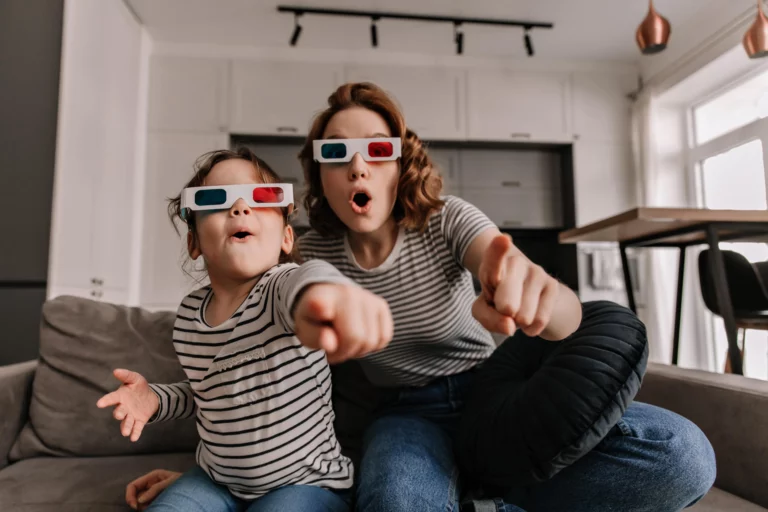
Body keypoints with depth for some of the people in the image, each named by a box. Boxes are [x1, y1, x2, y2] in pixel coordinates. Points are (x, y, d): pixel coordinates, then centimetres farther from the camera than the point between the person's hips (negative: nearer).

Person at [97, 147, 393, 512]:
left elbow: (307, 278, -50)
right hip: (216, 481, 6)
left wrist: (321, 291, -74)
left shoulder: (281, 287, -23)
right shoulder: (190, 313, -3)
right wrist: (156, 399, -7)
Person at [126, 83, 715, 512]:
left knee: (683, 455, -20)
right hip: (407, 414, -1)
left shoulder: (448, 221, -13)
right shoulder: (313, 256, -7)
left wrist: (539, 298, -55)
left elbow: (565, 312, -29)